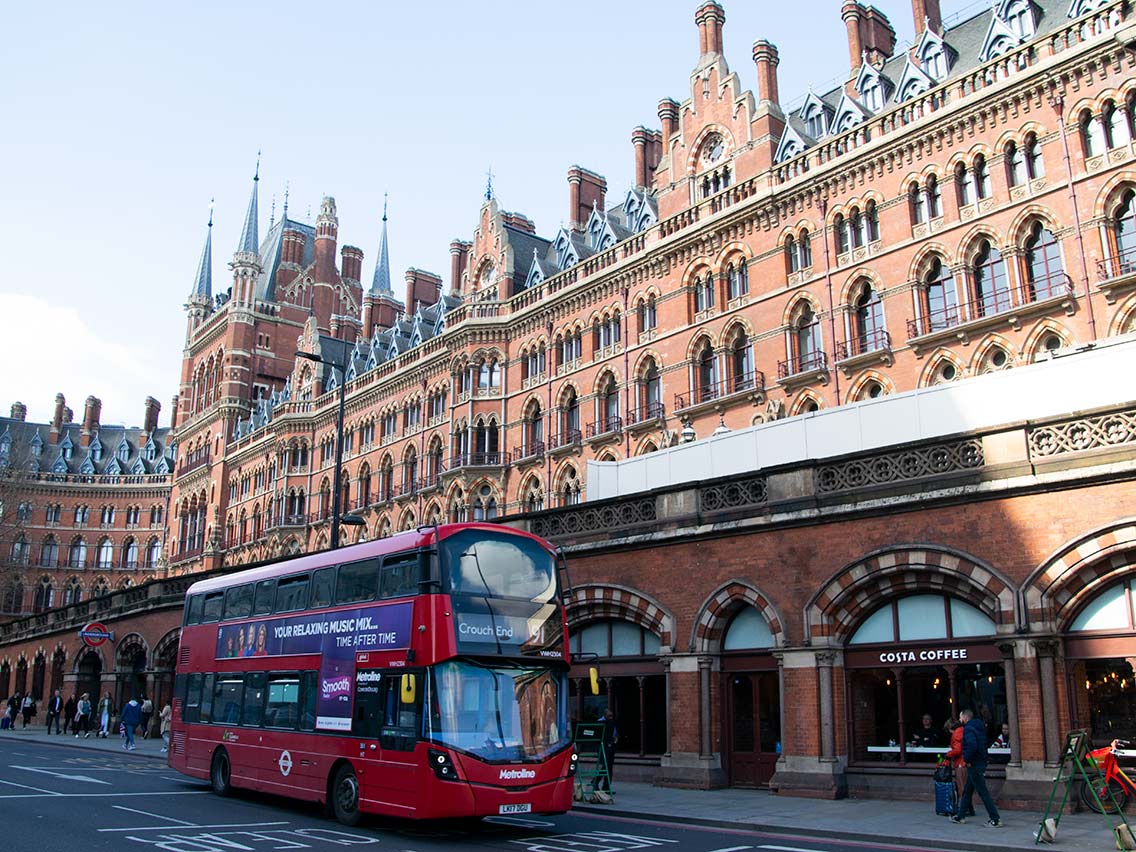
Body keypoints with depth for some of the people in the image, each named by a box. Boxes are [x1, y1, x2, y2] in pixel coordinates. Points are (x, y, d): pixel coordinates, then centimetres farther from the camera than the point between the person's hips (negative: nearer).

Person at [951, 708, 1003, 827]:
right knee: (967, 790, 17)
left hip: (974, 765, -10)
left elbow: (972, 745, -30)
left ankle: (996, 819, -3)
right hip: (981, 763, 10)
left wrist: (968, 760, -17)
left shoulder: (968, 729, -16)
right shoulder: (979, 727, 14)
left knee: (983, 792, -5)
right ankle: (960, 816, 26)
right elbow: (982, 745, 18)